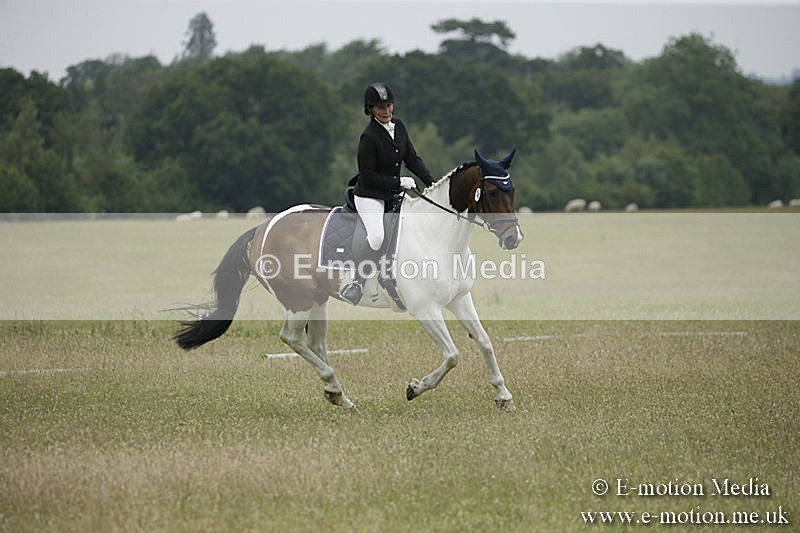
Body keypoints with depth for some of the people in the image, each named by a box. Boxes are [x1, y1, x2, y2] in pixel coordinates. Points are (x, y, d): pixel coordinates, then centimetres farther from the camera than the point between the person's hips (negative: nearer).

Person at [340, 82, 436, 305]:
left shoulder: (399, 127, 4)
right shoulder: (369, 137, -18)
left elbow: (412, 158, 10)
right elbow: (368, 176, -17)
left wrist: (431, 182, -2)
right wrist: (399, 182, -18)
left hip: (393, 194, 8)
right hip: (369, 196, -8)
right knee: (376, 237, -29)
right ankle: (357, 282, -18)